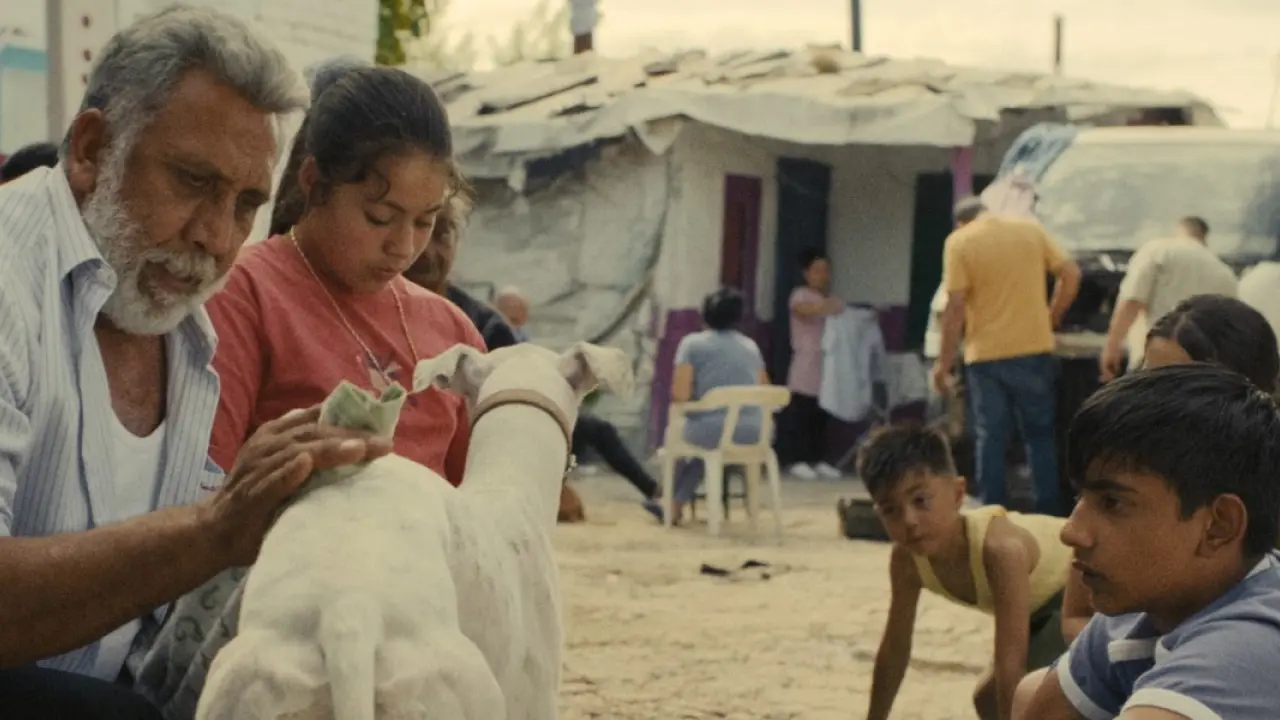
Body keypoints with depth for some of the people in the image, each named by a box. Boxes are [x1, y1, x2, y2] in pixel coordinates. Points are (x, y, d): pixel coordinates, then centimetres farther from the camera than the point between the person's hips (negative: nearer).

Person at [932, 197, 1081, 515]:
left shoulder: (959, 242, -4)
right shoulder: (1031, 229, 5)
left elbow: (955, 306, -9)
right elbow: (1070, 274, 4)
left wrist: (944, 361, -5)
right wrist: (1052, 318, 16)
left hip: (985, 355, -2)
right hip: (1034, 349, 2)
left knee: (990, 438, 5)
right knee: (1040, 434, 11)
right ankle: (1049, 513, 8)